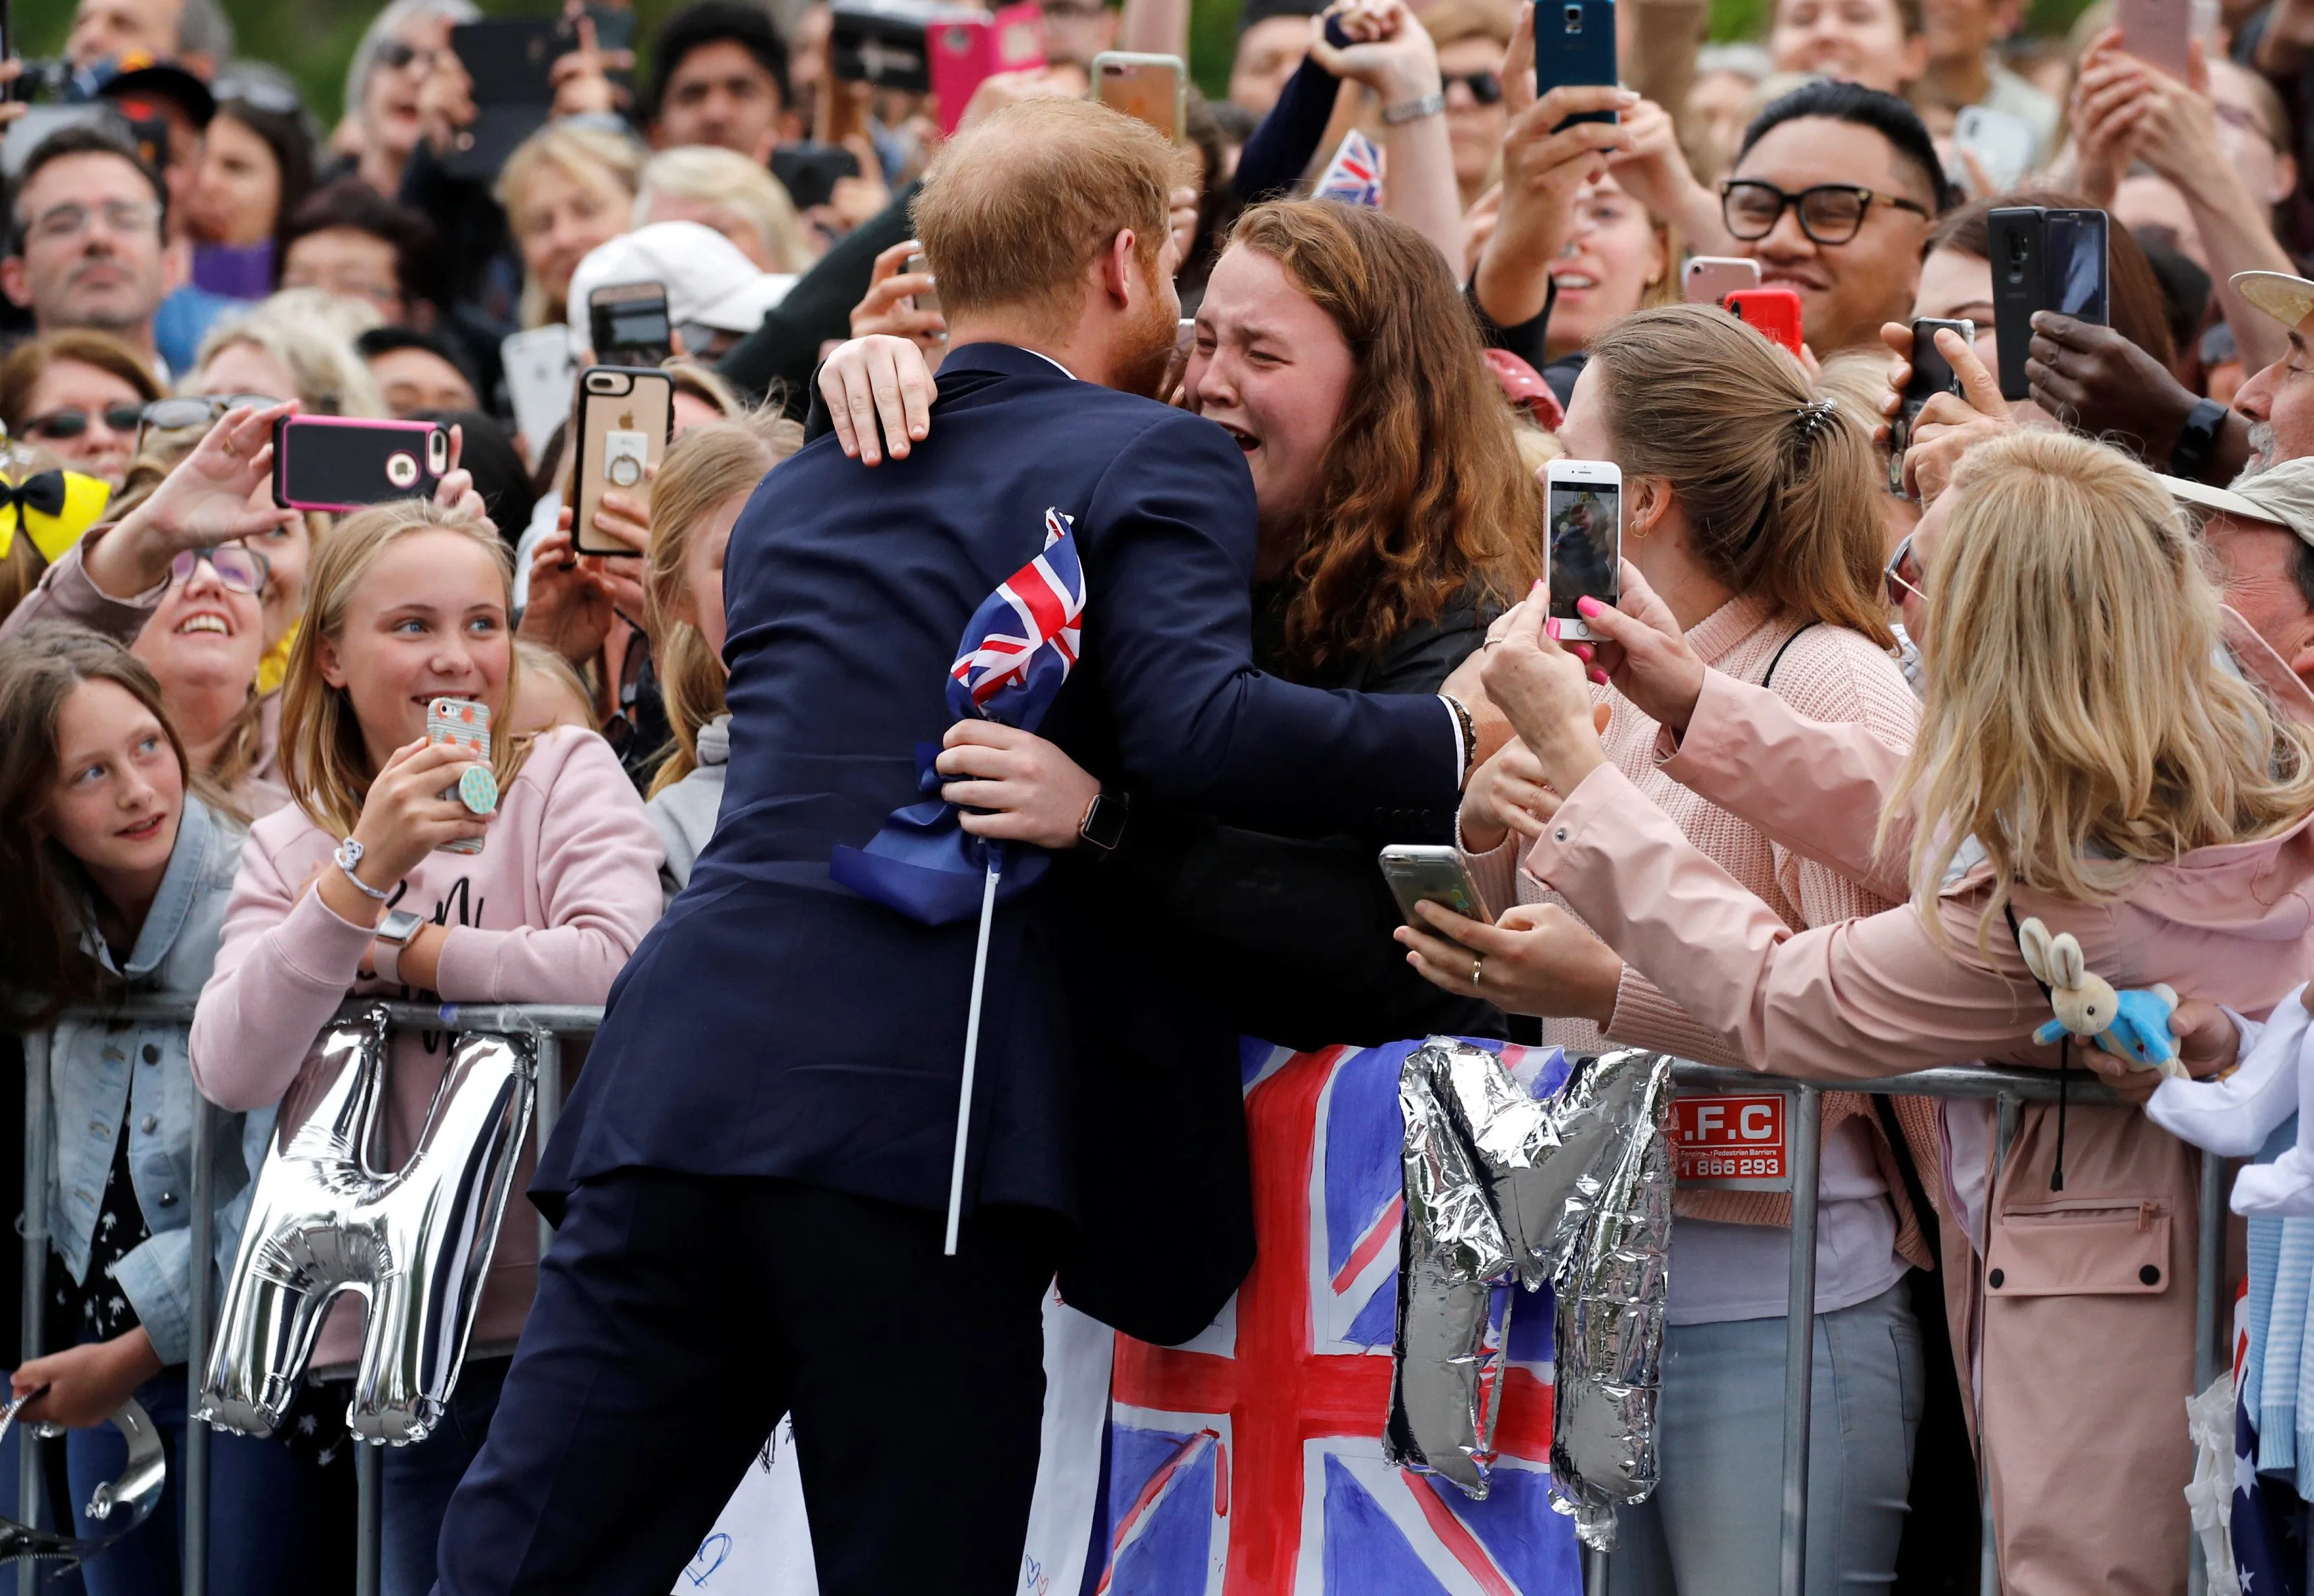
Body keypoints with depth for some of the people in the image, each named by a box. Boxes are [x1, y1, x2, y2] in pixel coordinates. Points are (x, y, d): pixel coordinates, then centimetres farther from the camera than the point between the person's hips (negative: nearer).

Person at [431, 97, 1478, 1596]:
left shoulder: (803, 490, 25)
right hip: (922, 1108, -6)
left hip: (681, 1077, 6)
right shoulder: (1156, 463, 3)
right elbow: (1195, 723, -15)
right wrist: (1466, 744, -11)